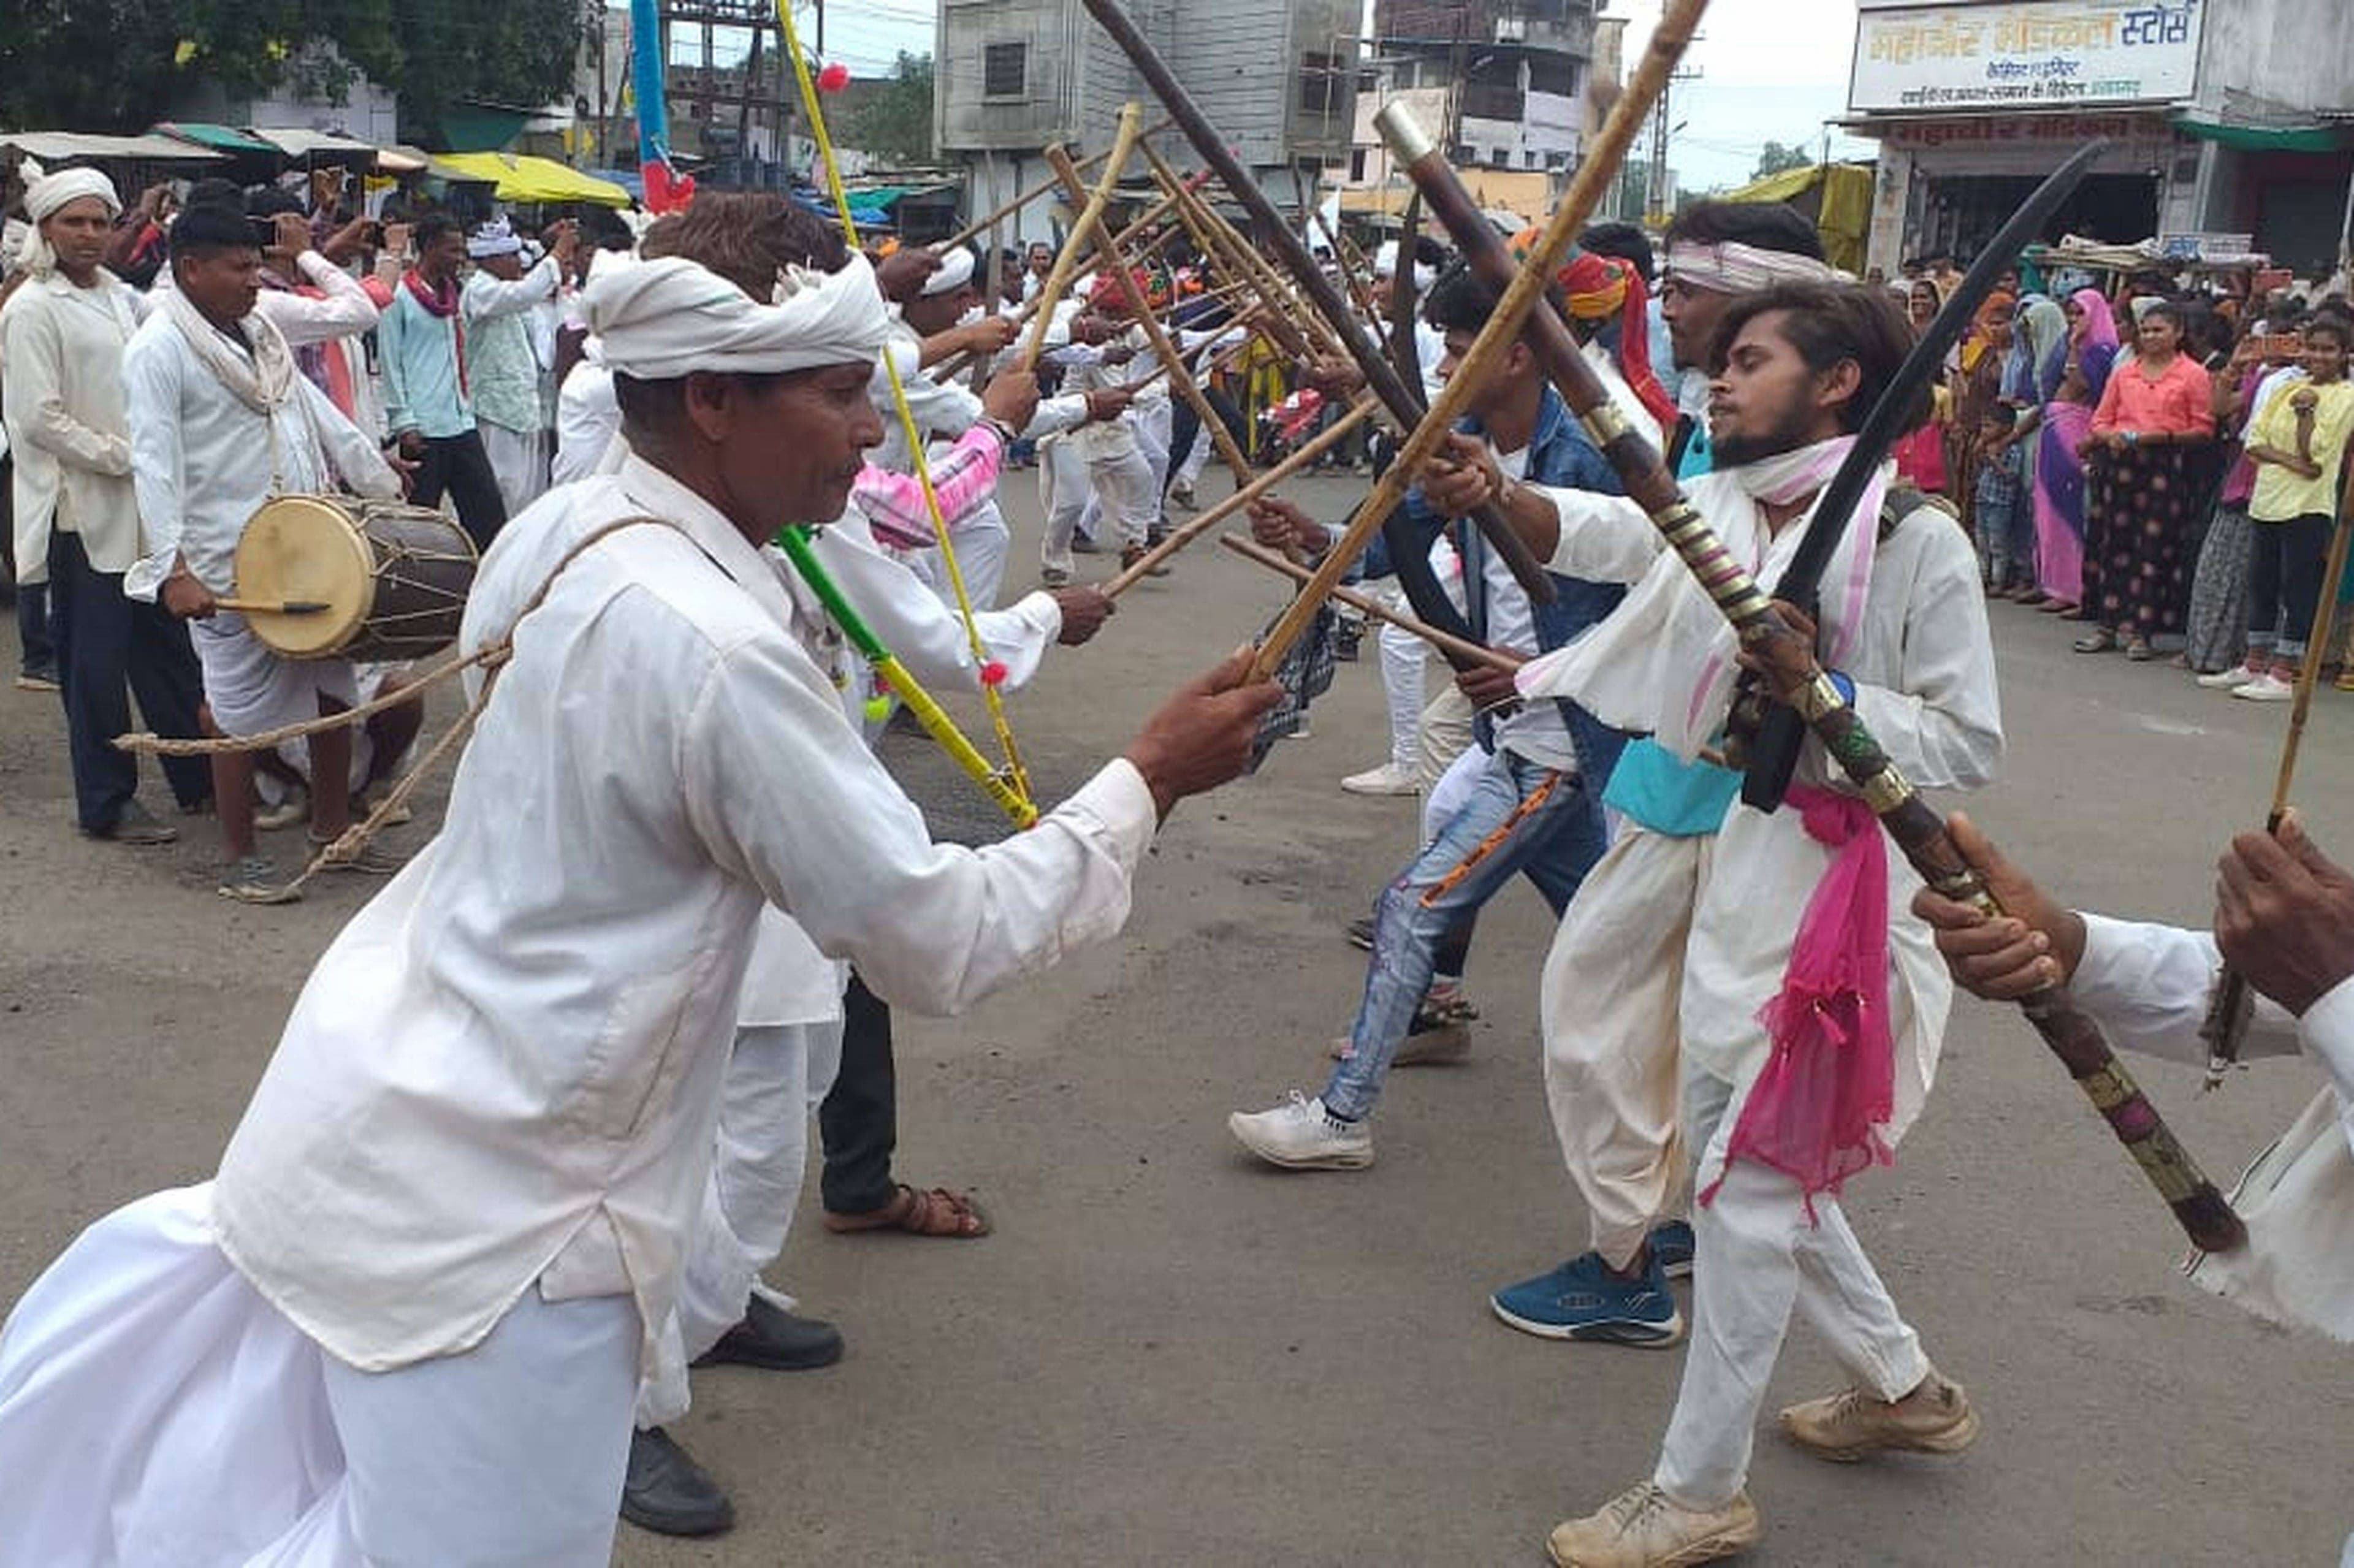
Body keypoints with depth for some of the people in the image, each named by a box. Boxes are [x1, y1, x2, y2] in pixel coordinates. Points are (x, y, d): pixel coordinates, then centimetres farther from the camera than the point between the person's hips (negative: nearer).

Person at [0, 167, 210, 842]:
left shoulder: (122, 297, 13)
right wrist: (122, 457, -15)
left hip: (143, 503, 7)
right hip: (83, 507, -7)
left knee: (166, 644, 12)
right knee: (96, 658, 0)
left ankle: (199, 779, 22)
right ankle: (106, 803, 10)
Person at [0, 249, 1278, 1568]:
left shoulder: (567, 531, -2)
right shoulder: (717, 647, -29)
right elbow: (938, 947, -23)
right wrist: (1149, 782, -16)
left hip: (392, 1093, 9)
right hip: (492, 1205, -9)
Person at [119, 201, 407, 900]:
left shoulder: (259, 333, 13)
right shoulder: (157, 350, -11)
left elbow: (322, 419, 18)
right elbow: (155, 465, -18)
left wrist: (388, 490, 15)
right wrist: (174, 569, -26)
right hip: (230, 567, -8)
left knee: (333, 689, 13)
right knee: (242, 711, 1)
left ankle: (332, 830, 29)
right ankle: (241, 858, 16)